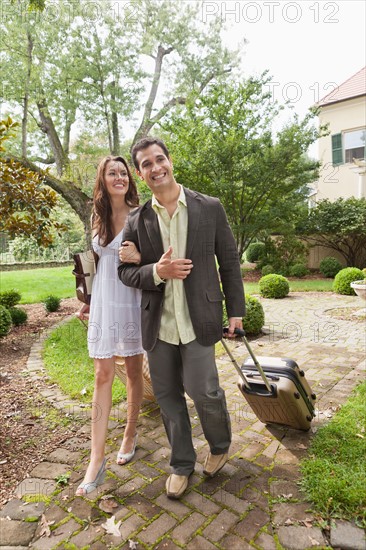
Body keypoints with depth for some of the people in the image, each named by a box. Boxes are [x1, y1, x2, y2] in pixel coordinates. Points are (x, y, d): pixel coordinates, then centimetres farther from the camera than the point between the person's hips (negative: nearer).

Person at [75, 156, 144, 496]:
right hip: (104, 303, 4)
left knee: (134, 371, 11)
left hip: (132, 301, -3)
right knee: (103, 375, 2)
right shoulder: (97, 218, 9)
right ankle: (97, 459, 10)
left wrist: (139, 257, -25)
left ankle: (130, 435, 33)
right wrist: (88, 302, 19)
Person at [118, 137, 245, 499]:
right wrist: (156, 272, -17)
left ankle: (220, 445, 34)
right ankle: (181, 464, 37)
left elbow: (229, 261, 3)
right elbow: (125, 271, 3)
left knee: (203, 391, -2)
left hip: (198, 320, -2)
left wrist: (236, 309, 1)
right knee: (167, 396, 13)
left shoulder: (209, 208, -1)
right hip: (157, 324, 3)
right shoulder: (136, 220, 3)